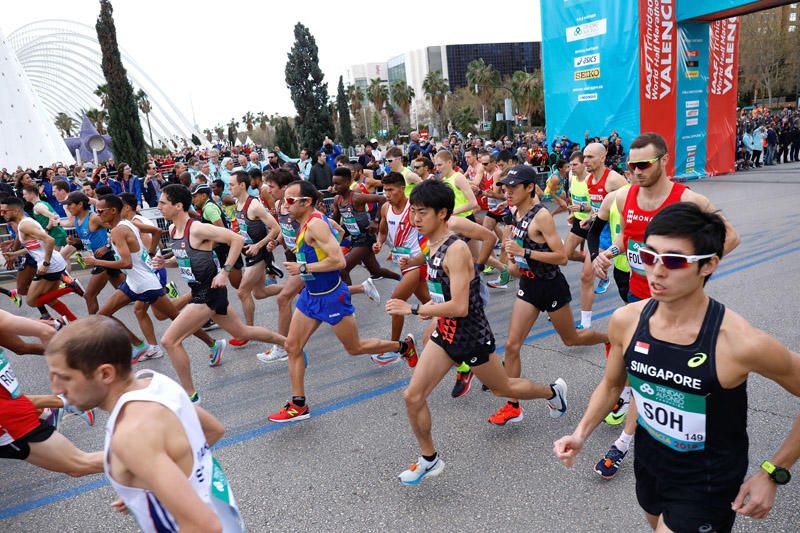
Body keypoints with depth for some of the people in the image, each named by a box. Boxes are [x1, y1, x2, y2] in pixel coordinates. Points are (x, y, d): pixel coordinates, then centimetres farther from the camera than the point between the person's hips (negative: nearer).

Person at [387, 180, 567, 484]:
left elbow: (459, 307, -32)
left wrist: (413, 310, -29)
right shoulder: (432, 245, 1)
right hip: (445, 334, 7)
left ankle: (553, 391, 49)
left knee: (502, 388, 18)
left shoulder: (456, 250, -26)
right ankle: (429, 460, 20)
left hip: (471, 337, -7)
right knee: (413, 396, -1)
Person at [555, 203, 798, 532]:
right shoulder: (625, 321, -16)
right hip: (648, 467, 5)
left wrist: (773, 473, -9)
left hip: (706, 487, -4)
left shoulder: (741, 343, -30)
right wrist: (581, 433, -10)